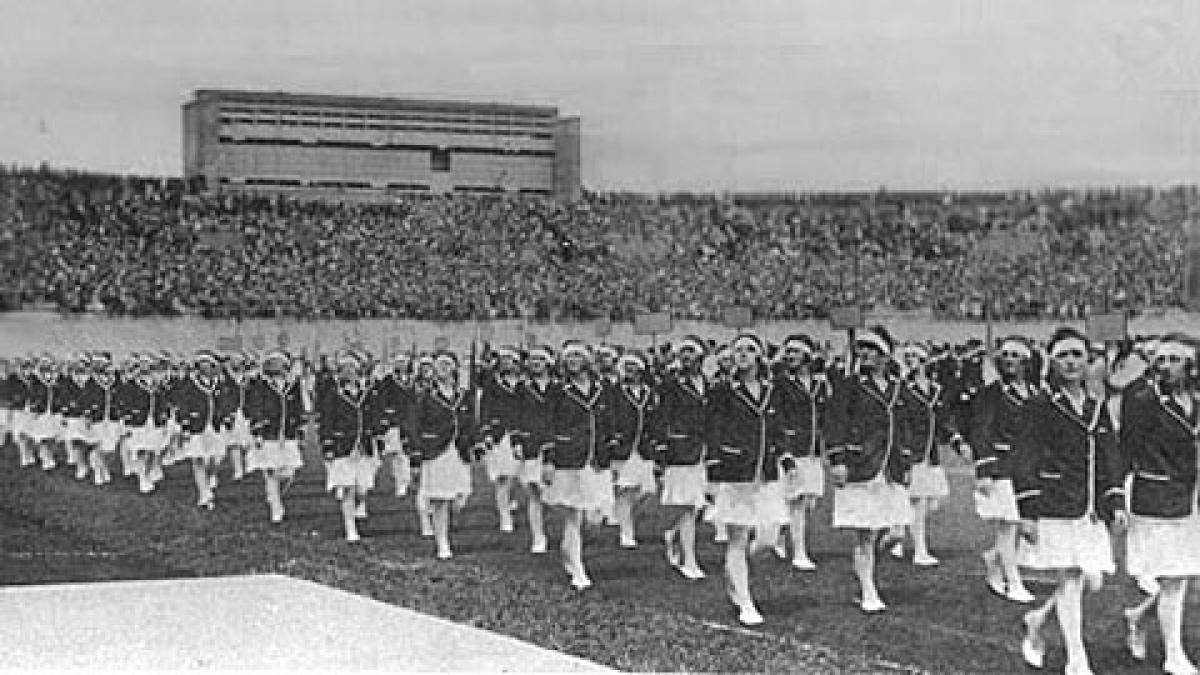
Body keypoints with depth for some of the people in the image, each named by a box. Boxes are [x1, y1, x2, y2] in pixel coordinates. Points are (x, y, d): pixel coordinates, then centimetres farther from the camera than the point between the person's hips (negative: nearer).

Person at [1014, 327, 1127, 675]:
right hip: (1055, 510, -6)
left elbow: (1111, 459, 17)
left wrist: (1116, 502, 8)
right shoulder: (1040, 407, -6)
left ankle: (1037, 620, 30)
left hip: (1091, 512, 6)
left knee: (1092, 581, 5)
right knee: (1069, 580, -7)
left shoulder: (1098, 408, 12)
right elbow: (1025, 462, -8)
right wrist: (1027, 512, -13)